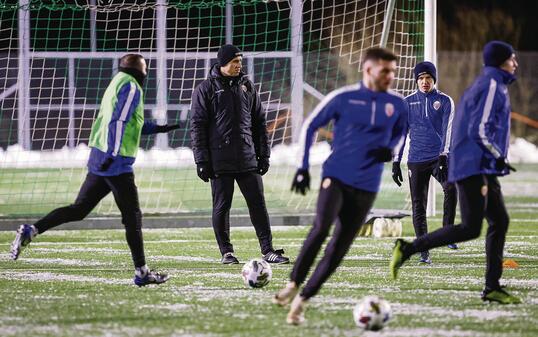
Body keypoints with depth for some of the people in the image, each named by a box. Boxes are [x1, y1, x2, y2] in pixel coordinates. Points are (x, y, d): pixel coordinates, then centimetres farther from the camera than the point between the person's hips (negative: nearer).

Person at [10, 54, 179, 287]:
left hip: (99, 161, 9)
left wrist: (159, 128, 28)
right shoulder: (131, 87, -8)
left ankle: (30, 231, 2)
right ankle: (141, 272, -3)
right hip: (117, 163, -9)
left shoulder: (117, 84, 21)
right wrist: (113, 154, -27)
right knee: (132, 216, -4)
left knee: (79, 209, 11)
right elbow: (119, 121, -20)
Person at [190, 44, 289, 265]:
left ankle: (267, 250, 2)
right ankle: (226, 252, 10)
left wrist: (263, 154, 12)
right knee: (221, 206, 1)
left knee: (257, 203, 0)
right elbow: (197, 126, -2)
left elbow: (259, 122, 17)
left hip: (247, 158, 4)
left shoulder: (247, 86, 13)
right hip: (220, 160, -4)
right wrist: (201, 160, -8)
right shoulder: (206, 89, 0)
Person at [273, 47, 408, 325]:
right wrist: (303, 167, 1)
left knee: (338, 249, -1)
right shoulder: (343, 97, -4)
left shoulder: (396, 104, 3)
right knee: (321, 227, -26)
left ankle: (301, 301, 10)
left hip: (366, 186, 3)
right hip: (336, 175, -3)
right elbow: (309, 127, 6)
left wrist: (391, 151, -3)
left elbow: (400, 134, 21)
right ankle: (293, 284, -7)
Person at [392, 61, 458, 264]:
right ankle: (424, 252, 3)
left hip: (440, 157, -2)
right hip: (416, 160, 2)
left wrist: (443, 155, -20)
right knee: (418, 205, -1)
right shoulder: (408, 103, 10)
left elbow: (447, 129, -6)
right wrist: (396, 162, 6)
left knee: (451, 188, -30)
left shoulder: (445, 101, 5)